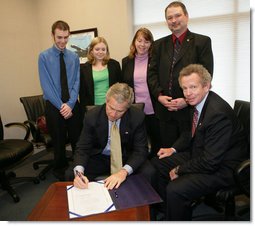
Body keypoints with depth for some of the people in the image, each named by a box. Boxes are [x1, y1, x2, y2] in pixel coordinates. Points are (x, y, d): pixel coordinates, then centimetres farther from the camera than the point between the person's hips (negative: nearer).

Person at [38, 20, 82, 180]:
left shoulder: (74, 57, 4)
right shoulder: (44, 57, -4)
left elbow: (77, 82, -2)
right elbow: (46, 85, -9)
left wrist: (70, 104, -14)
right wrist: (61, 105, -14)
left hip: (73, 105, 2)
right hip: (54, 106, -2)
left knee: (77, 140, 10)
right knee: (59, 142, 12)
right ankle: (61, 171, 31)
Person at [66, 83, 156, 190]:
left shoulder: (137, 117, -17)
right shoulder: (92, 116, -15)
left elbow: (141, 149, -16)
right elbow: (83, 148, -13)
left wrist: (124, 171, -35)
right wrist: (79, 172, -34)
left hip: (126, 158, -1)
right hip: (99, 158, 1)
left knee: (148, 173, -28)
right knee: (70, 174, -20)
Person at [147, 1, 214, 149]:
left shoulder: (202, 41, 0)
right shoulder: (159, 44, 13)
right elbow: (152, 73, 9)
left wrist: (187, 100, -14)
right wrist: (159, 95, -7)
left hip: (191, 109, -3)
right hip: (164, 109, 3)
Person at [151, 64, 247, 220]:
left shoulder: (218, 113, -30)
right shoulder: (197, 101, -2)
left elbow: (210, 162, -27)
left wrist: (179, 170, -15)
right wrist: (174, 149, 4)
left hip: (221, 169, -9)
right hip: (200, 154, 10)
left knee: (175, 190, -27)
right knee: (157, 163, 11)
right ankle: (170, 208, 28)